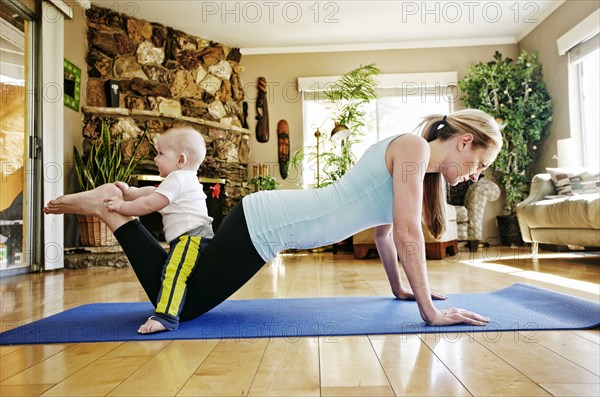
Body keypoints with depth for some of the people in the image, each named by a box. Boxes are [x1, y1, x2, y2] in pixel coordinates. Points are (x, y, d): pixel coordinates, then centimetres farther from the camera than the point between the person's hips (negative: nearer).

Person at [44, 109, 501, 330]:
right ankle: (108, 208, 9)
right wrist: (431, 311, -12)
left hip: (268, 221, 9)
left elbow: (383, 229, 22)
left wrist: (400, 288, 27)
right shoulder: (412, 146, -13)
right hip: (263, 223, -9)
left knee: (188, 293, 20)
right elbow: (407, 231, -19)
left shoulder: (407, 159, 15)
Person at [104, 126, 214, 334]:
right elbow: (152, 191, 26)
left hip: (191, 237, -12)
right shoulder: (185, 179, 24)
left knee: (174, 272, -23)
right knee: (179, 273, 19)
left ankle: (166, 317, -30)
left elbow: (148, 204, -13)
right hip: (195, 237, 12)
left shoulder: (176, 179, -10)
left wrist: (122, 206, -1)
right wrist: (129, 191, 17)